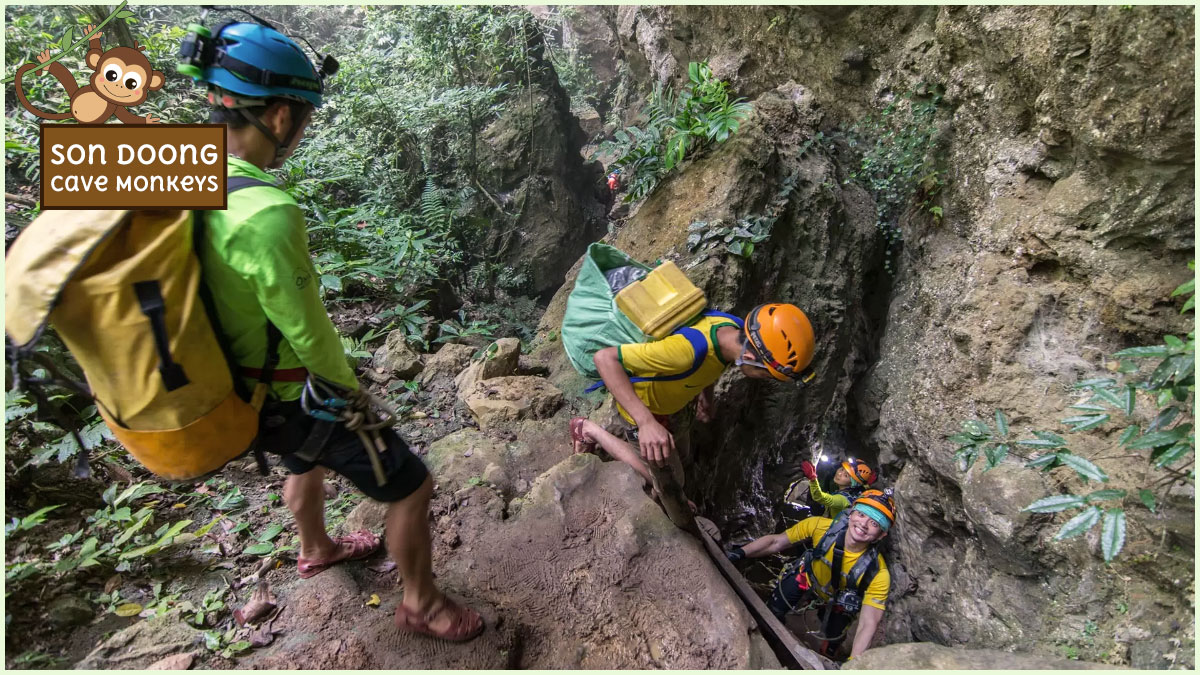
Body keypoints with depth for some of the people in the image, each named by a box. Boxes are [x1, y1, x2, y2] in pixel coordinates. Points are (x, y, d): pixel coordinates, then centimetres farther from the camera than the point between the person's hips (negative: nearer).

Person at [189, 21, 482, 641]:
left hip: (240, 390, 9)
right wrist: (351, 388, -5)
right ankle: (422, 605, 31)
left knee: (308, 462, 36)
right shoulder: (267, 215, -35)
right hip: (295, 401, -9)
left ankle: (316, 550, 64)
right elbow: (308, 331, -26)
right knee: (411, 486, 8)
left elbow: (221, 298, 5)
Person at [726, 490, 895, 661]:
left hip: (838, 603, -1)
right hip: (807, 577, 1)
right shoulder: (821, 526, -34)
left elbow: (868, 625, -36)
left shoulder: (877, 573, -36)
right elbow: (775, 542, -25)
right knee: (771, 614, 2)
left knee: (829, 647, 5)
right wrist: (739, 552, -37)